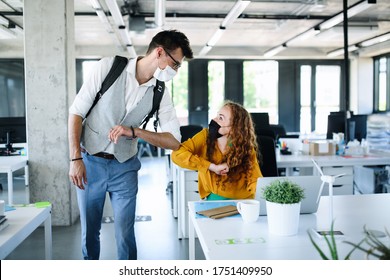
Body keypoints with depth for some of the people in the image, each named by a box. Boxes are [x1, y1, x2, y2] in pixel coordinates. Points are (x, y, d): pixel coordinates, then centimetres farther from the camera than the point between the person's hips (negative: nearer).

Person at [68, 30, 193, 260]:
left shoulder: (161, 94, -6)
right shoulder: (109, 66, -12)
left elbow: (174, 141, -6)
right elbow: (77, 111, -9)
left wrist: (134, 131, -20)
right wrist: (75, 159, -14)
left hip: (124, 167, 1)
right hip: (90, 162, -1)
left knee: (125, 234, 4)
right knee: (89, 232, 11)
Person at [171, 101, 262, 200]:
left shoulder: (246, 148, -9)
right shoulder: (206, 136, -10)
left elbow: (256, 181, -9)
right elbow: (177, 154, -21)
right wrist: (213, 167, -24)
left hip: (242, 201, 1)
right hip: (215, 197, 0)